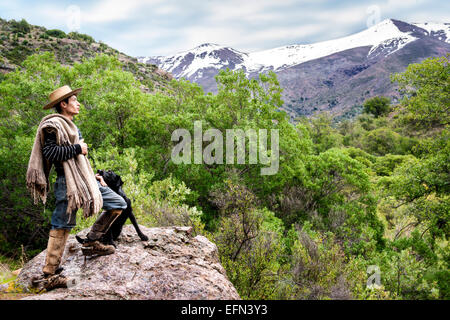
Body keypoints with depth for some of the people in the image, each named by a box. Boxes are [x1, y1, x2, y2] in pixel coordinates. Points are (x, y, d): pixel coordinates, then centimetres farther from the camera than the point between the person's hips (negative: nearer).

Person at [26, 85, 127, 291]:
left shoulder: (69, 125, 22)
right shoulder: (53, 124, -8)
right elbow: (50, 151, -23)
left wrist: (93, 176, 19)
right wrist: (78, 148, -15)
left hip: (85, 181, 9)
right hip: (68, 183, -9)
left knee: (118, 204, 7)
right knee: (62, 226, -3)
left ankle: (91, 242, 12)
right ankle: (49, 274, 6)